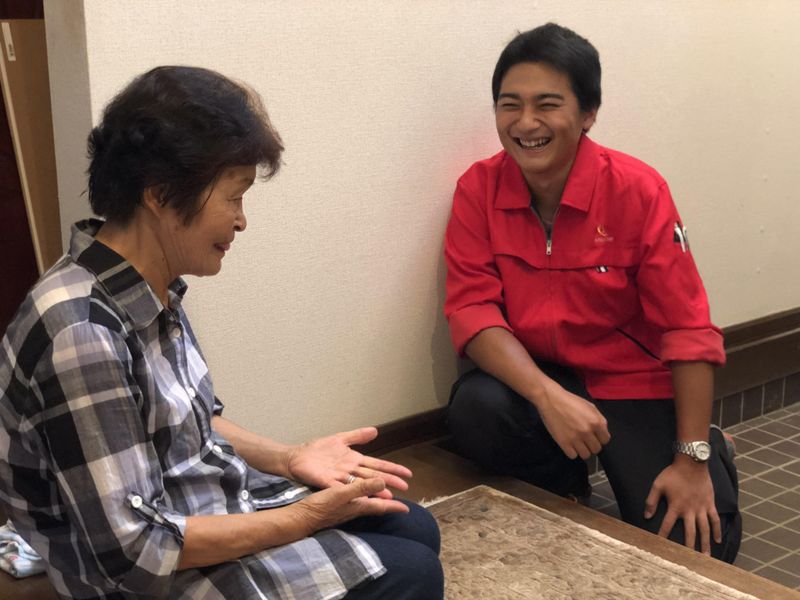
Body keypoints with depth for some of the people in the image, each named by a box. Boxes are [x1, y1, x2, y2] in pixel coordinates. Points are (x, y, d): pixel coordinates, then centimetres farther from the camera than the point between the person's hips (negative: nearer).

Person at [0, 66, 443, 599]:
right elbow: (134, 550, -29)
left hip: (214, 501, 8)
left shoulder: (153, 288, -3)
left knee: (415, 530, 15)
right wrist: (309, 516, -22)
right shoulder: (83, 331, -31)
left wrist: (289, 458, -5)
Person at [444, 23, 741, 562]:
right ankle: (566, 496, 3)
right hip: (535, 380, 2)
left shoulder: (636, 189, -16)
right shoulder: (478, 189, -9)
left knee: (694, 545, -14)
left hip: (636, 386, -2)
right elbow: (472, 308, -14)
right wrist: (548, 396, -30)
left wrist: (692, 460, -16)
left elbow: (686, 328, -14)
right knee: (475, 411, -30)